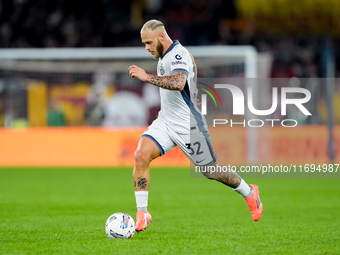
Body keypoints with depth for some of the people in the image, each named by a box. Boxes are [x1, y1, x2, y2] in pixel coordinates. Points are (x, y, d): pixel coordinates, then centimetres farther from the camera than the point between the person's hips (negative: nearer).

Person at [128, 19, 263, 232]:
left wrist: (147, 77, -39)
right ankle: (142, 214, -11)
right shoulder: (163, 57, 10)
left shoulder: (179, 55, -21)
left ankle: (249, 193, 32)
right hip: (165, 122, 8)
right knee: (141, 156, -15)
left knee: (211, 170, 5)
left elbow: (178, 83, -41)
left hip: (188, 126, -8)